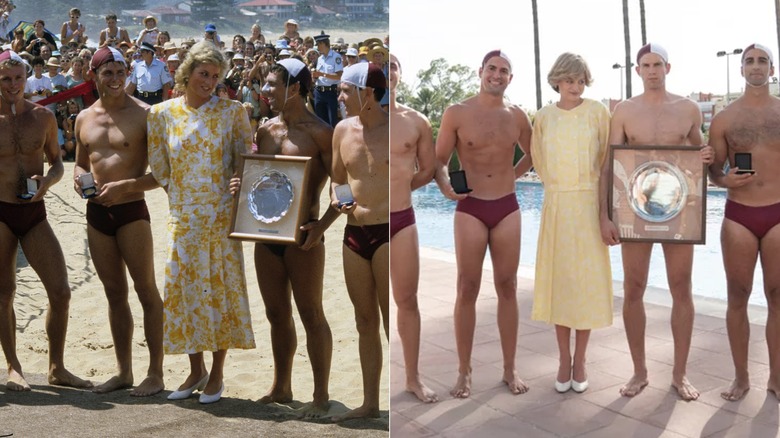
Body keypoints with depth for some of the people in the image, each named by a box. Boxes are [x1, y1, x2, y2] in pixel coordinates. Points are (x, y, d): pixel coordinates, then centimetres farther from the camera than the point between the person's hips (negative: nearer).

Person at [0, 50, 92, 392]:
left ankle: (57, 368, 14)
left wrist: (48, 180, -7)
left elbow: (57, 162, 12)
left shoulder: (43, 116, 4)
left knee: (61, 292, -1)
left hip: (34, 212, 3)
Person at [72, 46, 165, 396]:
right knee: (115, 293, 12)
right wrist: (79, 176, 0)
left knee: (147, 292, -1)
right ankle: (124, 371, 23)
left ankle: (155, 374, 7)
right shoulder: (84, 118, 10)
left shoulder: (143, 114, -7)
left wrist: (124, 186, -20)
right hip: (96, 212, 6)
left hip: (131, 210, -6)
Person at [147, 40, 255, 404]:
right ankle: (196, 371, 24)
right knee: (186, 288, 6)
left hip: (222, 215, -2)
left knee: (221, 288, 3)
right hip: (184, 217, 2)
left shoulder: (231, 112, -1)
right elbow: (160, 170, 9)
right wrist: (180, 196, 4)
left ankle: (217, 374, 18)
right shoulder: (162, 113, 4)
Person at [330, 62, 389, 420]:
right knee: (365, 321, 13)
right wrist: (336, 200, -1)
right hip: (354, 233, 6)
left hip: (389, 232, -6)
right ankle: (370, 402, 24)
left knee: (393, 320, -1)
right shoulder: (343, 129, 7)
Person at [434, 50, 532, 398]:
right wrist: (445, 187, -20)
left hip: (507, 208, 3)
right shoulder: (457, 113, -3)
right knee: (467, 290, 0)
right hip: (470, 209, -3)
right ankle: (464, 371, 10)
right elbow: (438, 160, -2)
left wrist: (511, 176, 9)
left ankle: (509, 369, 16)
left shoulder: (517, 116, 6)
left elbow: (532, 156, 23)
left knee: (507, 288, 7)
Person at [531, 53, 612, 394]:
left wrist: (585, 185, 8)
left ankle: (580, 360, 15)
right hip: (556, 207, 2)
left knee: (587, 282, 2)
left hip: (588, 206, -1)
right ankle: (564, 360, 16)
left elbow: (608, 158, 6)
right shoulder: (544, 117, 4)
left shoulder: (597, 112, -2)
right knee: (559, 280, 4)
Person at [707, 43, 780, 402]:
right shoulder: (724, 118, 3)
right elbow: (713, 171, 6)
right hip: (738, 215, 0)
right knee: (738, 297, 4)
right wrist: (726, 179, -16)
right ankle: (741, 377, 15)